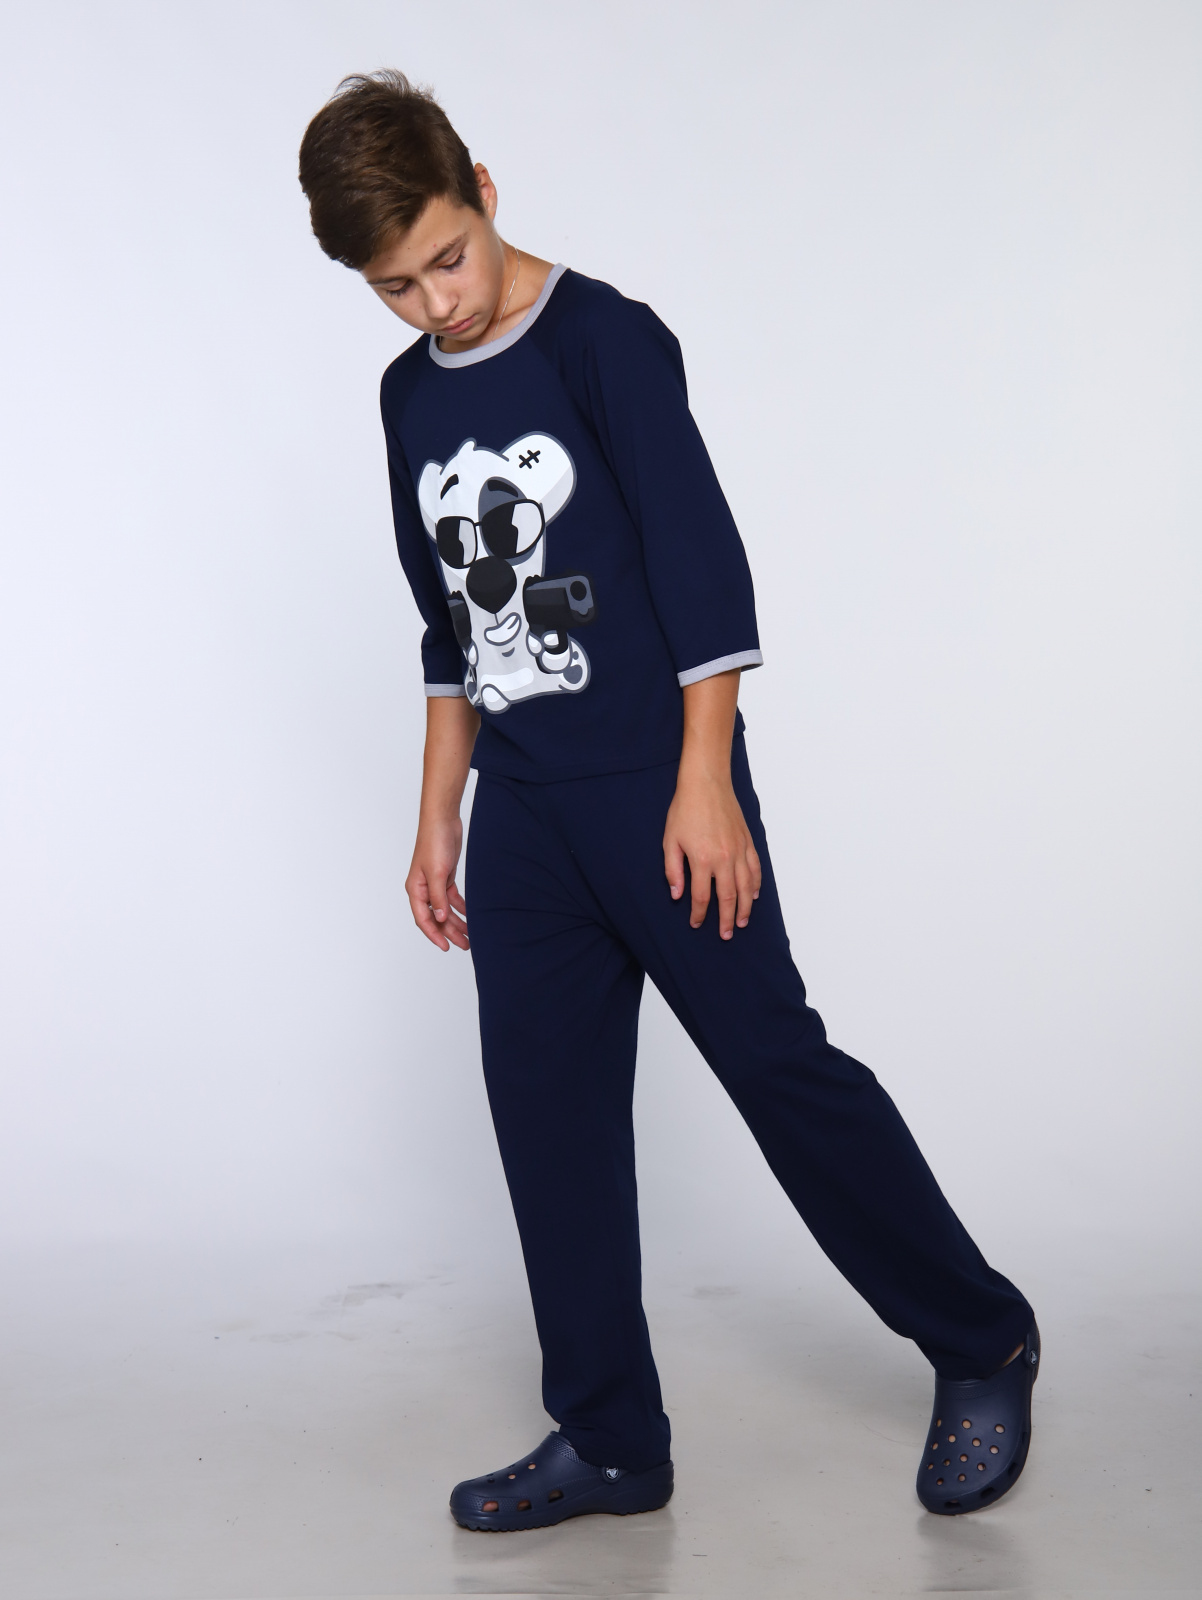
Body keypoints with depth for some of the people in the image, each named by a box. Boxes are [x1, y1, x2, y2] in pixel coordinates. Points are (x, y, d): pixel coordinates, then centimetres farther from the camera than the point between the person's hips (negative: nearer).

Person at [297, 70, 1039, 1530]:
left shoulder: (605, 339, -8)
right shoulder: (411, 397, 12)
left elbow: (703, 564, -11)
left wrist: (704, 785, -15)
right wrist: (438, 816, 17)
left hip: (658, 791, -6)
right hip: (524, 817, 7)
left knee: (776, 1061, -3)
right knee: (547, 1112, 5)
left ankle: (983, 1349, 16)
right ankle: (608, 1441, 17)